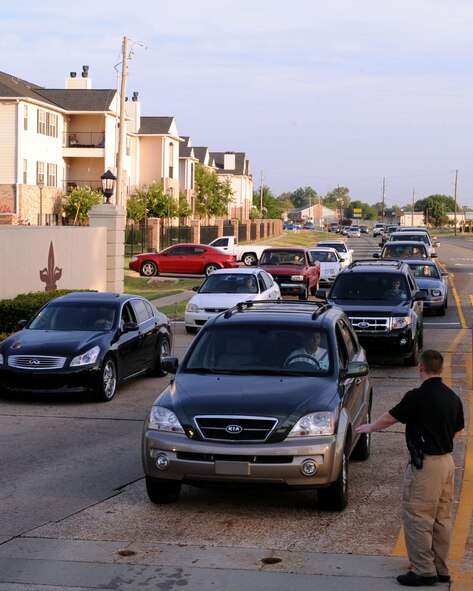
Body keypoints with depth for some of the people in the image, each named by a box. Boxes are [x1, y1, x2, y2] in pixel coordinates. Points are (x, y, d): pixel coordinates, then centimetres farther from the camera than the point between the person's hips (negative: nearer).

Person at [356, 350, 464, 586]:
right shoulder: (452, 397, 6)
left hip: (426, 465, -8)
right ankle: (440, 569, 21)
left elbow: (390, 417, -3)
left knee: (417, 518, -1)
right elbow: (458, 430, 18)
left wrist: (370, 427, 15)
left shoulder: (418, 397, -16)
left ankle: (424, 571, 1)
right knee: (441, 519, 14)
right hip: (447, 461, 8)